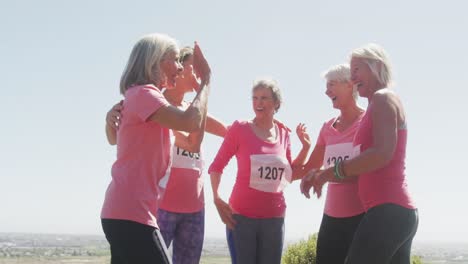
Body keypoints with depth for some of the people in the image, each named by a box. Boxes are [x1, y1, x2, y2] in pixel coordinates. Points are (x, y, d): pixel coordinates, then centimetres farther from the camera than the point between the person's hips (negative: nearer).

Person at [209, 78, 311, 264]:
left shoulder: (284, 133, 6)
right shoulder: (240, 128, -5)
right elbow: (216, 166, -3)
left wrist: (305, 147, 5)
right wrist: (217, 199, -15)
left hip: (274, 217, 4)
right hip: (241, 215, -4)